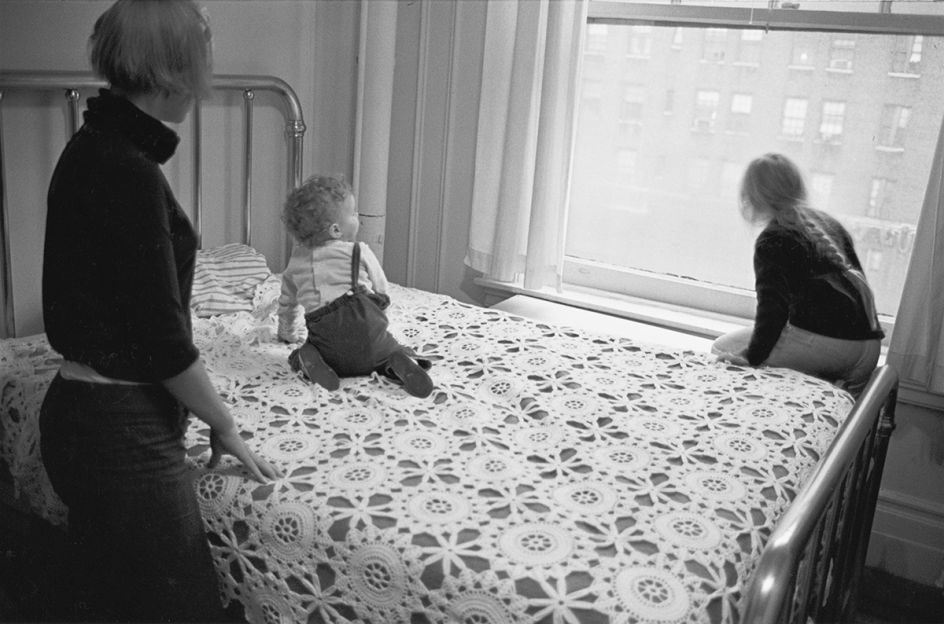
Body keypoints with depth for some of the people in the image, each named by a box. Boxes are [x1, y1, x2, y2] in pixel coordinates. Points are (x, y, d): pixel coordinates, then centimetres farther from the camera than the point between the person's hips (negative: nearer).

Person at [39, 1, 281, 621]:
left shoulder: (94, 147, 7)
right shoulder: (128, 172, -23)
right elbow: (163, 341, -20)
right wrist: (226, 426, -5)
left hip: (85, 413, 9)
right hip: (121, 433, -9)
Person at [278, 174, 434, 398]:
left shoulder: (297, 258, 21)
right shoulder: (360, 252, 10)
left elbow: (287, 302, 33)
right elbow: (382, 294, 15)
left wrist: (286, 333, 50)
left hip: (324, 335, 2)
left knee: (298, 356, 26)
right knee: (391, 349, 21)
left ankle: (309, 360, -8)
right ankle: (401, 364, -13)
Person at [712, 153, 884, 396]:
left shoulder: (773, 240, -5)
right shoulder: (830, 223, 20)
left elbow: (773, 305, -16)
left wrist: (753, 356, -16)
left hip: (823, 339, -8)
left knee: (723, 348, 2)